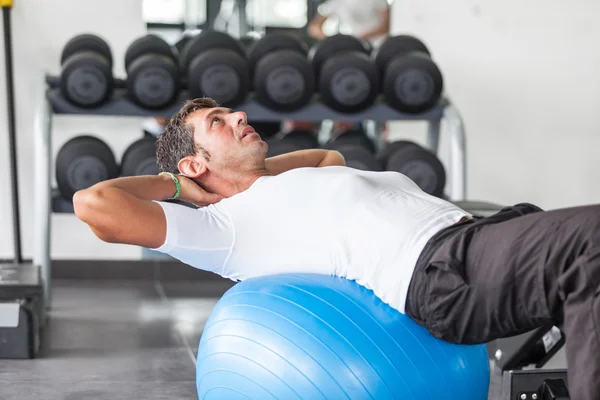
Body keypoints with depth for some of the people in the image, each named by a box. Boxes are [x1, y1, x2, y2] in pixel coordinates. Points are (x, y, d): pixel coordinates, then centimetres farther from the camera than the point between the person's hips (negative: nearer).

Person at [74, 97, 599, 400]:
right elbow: (94, 204, -2)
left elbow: (332, 156, 57)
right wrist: (170, 183, 15)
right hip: (441, 271, -9)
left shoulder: (295, 182, 32)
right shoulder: (222, 226, 7)